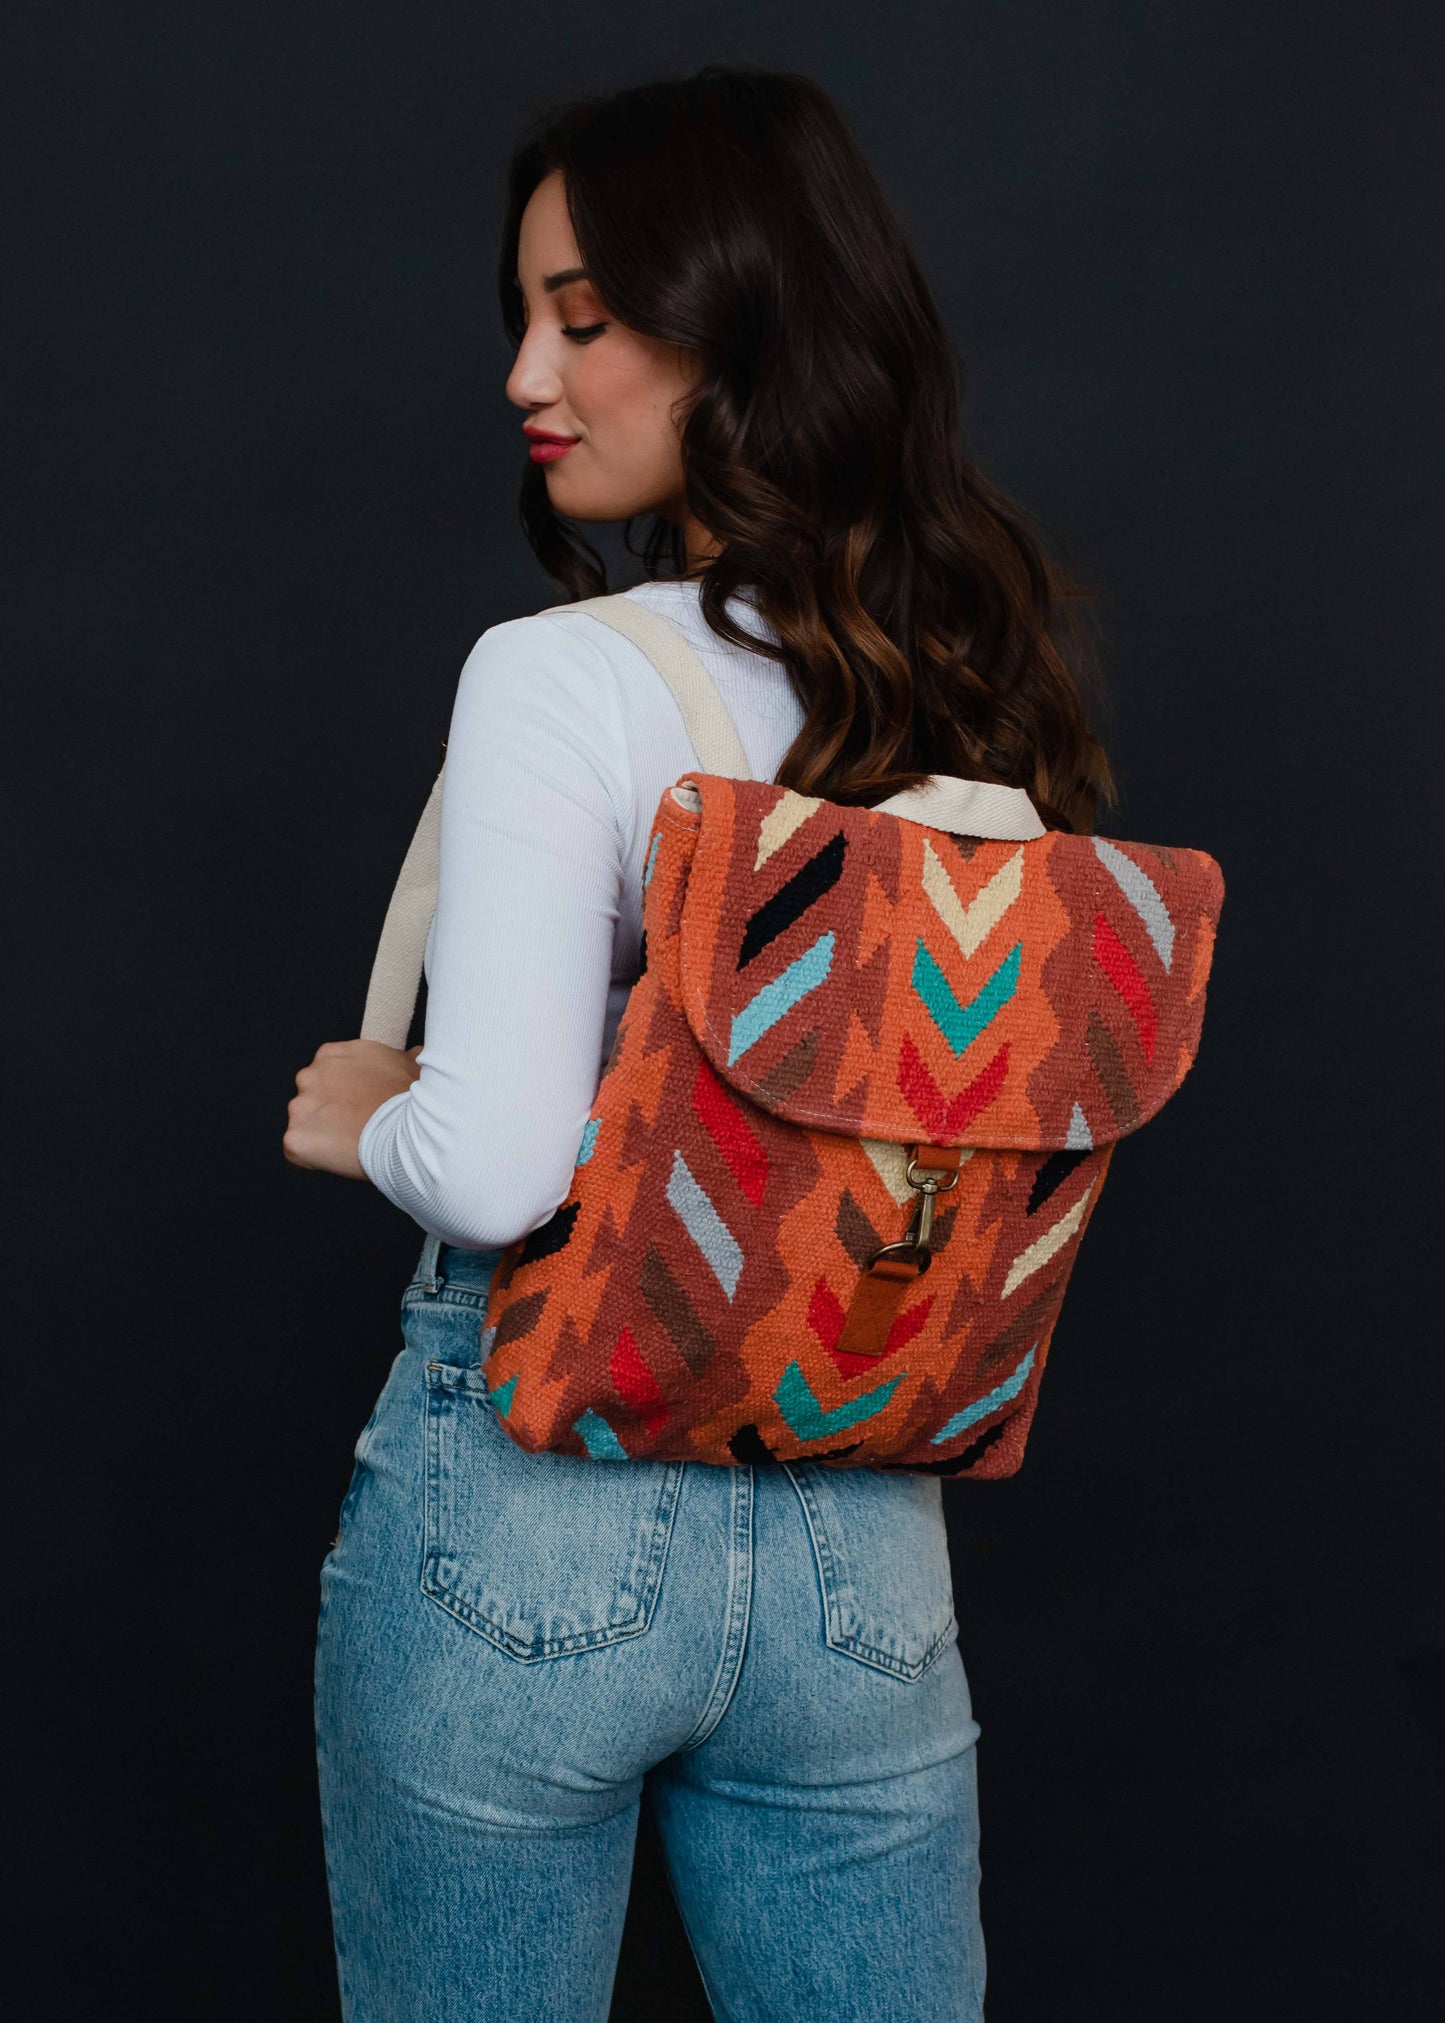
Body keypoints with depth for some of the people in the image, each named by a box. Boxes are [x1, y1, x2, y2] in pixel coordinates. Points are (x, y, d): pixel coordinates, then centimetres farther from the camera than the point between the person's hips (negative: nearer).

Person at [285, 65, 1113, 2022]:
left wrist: (371, 1112, -4)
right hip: (865, 1548, 5)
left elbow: (498, 1164, -24)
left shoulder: (562, 680, -17)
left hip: (526, 1508, -4)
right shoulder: (994, 685, 1)